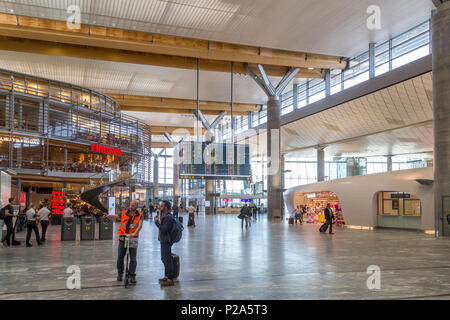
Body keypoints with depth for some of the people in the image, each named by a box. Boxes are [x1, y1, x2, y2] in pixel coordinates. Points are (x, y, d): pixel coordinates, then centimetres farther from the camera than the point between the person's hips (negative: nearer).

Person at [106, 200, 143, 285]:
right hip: (123, 238, 2)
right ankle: (120, 273, 30)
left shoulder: (139, 215, -2)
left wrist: (134, 233, -30)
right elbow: (115, 217, 4)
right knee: (120, 257, 10)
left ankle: (132, 276, 4)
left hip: (133, 239, -1)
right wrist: (107, 216, -17)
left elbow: (140, 225, -14)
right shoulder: (124, 213, 2)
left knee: (133, 258, -2)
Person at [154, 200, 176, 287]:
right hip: (163, 241, 11)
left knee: (167, 260, -6)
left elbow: (164, 229, -26)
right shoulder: (164, 216, 13)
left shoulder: (168, 217, -19)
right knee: (164, 259, 19)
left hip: (166, 241, -11)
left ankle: (170, 279, -1)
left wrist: (157, 222, -21)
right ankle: (166, 276, 30)